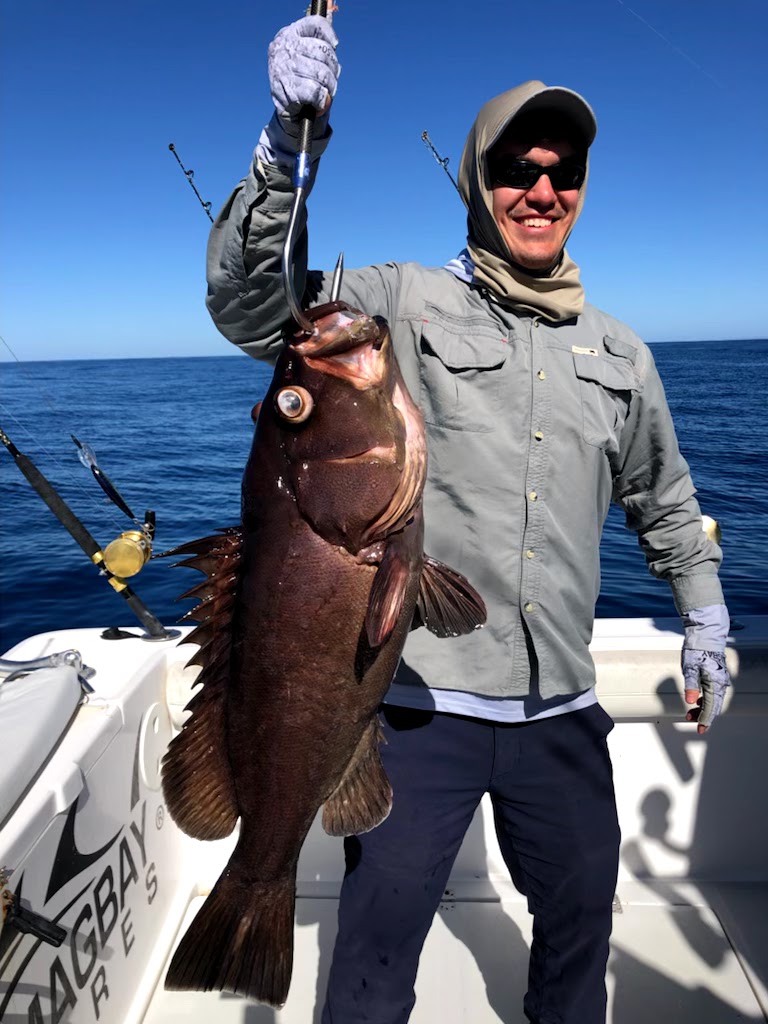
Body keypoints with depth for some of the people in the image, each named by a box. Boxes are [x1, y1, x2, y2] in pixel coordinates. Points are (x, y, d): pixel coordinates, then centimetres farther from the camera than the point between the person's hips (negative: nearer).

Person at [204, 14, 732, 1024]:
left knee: (581, 928, 24)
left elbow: (664, 501, 22)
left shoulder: (619, 354, 11)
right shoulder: (403, 306, -2)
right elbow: (248, 304, -14)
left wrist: (705, 617, 18)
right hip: (420, 706, -4)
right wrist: (287, 147, -26)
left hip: (562, 713, 5)